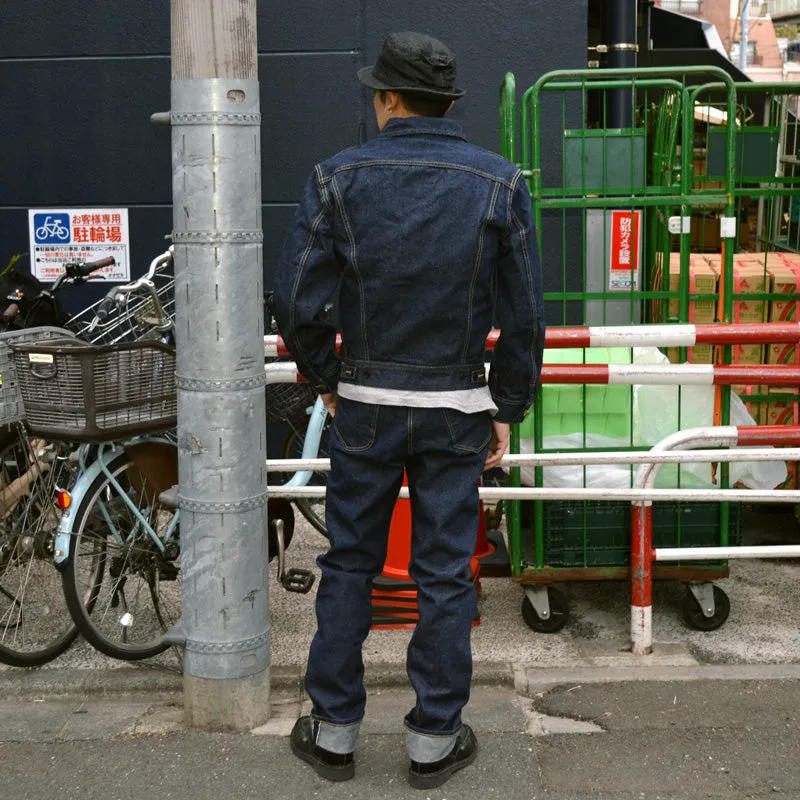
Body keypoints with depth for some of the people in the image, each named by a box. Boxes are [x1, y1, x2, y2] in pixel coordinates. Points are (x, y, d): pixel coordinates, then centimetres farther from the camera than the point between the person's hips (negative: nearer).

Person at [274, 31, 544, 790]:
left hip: (365, 406, 0)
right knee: (444, 573, 8)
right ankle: (435, 739, 19)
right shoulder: (498, 182, -3)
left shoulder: (339, 178, -6)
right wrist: (507, 408, 7)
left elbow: (298, 304, -8)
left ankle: (333, 732, 22)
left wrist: (325, 378, 9)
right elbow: (525, 314, -3)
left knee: (349, 564, 12)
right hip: (456, 411, 0)